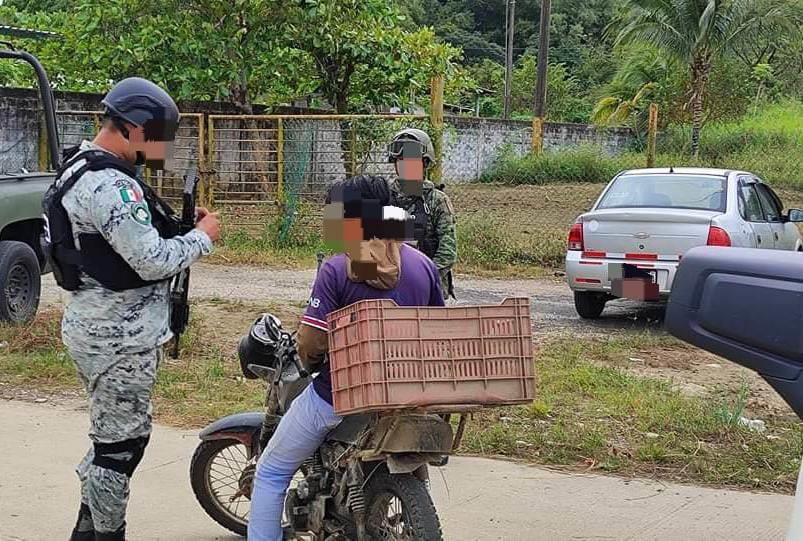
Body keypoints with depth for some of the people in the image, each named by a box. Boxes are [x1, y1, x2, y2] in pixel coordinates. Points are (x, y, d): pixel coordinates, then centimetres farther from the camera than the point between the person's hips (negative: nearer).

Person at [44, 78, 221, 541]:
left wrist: (177, 229, 6)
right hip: (120, 336, -11)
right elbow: (153, 261, -25)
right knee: (120, 443, 1)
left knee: (116, 434, 21)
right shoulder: (110, 184, -23)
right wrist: (202, 237, -10)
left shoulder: (81, 167, 12)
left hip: (97, 325, 11)